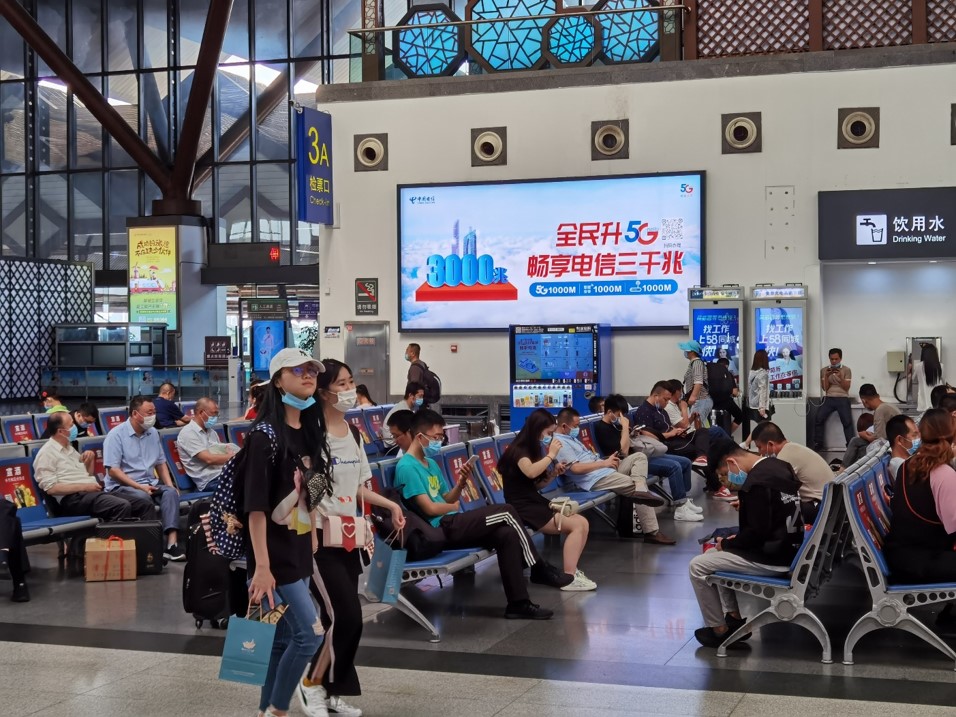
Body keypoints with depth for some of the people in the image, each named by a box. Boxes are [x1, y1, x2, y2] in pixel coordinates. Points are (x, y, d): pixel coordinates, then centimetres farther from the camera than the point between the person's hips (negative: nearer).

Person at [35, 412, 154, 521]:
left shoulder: (69, 448, 23)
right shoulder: (46, 453, -3)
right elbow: (50, 488, -12)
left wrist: (90, 460, 9)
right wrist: (84, 487, -14)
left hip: (93, 493, 9)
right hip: (73, 499, -9)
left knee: (146, 505, -8)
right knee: (122, 506, -34)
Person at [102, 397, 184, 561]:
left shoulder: (153, 433, 12)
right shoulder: (116, 435, -8)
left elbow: (161, 463, 19)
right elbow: (113, 470, -14)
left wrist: (170, 485, 1)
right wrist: (140, 487, -21)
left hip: (150, 485, 6)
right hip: (121, 487, -6)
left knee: (171, 492, -24)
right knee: (144, 498, -35)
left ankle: (171, 543, -35)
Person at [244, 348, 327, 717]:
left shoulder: (311, 431, 9)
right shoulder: (265, 434, -15)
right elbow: (255, 506, -19)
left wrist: (314, 539, 15)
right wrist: (261, 566, -22)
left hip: (300, 549, 8)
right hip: (274, 551, -8)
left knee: (286, 638, 12)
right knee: (309, 633, -9)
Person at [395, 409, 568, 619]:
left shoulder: (430, 464, 19)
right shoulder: (406, 467, -12)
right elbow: (430, 508, -17)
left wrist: (460, 484, 0)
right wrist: (454, 507, 1)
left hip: (451, 525, 9)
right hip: (439, 530, -9)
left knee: (507, 534, -12)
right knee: (506, 512, -15)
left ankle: (518, 603, -11)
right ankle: (540, 570, -2)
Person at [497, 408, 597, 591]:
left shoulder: (532, 450, 17)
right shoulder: (518, 450, -11)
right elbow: (530, 472, -32)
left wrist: (554, 473, 5)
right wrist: (551, 455, -19)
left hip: (537, 502, 9)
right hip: (523, 508, -9)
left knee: (582, 522, -7)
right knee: (578, 524, -20)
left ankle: (571, 570, -6)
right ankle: (569, 578, -23)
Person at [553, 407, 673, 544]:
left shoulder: (570, 437, 21)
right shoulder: (559, 443, -13)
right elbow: (575, 468, -23)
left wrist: (607, 460, 6)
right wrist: (604, 463, -14)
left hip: (604, 470, 11)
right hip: (595, 479, -11)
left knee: (639, 457, 6)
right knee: (636, 487, -15)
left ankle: (641, 491, -17)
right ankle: (652, 532, -12)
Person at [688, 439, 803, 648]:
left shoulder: (758, 482, -23)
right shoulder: (777, 466, 7)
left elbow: (756, 533, -22)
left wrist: (727, 543, -6)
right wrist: (736, 539, 12)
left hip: (773, 558, -10)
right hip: (787, 548, 10)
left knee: (697, 566, -3)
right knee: (715, 554, 24)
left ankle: (719, 630, 6)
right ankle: (734, 618, 22)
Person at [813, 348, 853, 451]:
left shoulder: (846, 370, 5)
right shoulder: (824, 370, 10)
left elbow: (846, 387, -1)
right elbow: (824, 388, 6)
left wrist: (840, 377, -16)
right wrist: (827, 376, -10)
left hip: (842, 398, -2)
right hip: (828, 398, 2)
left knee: (847, 421, -17)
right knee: (819, 419, -15)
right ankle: (818, 444, -6)